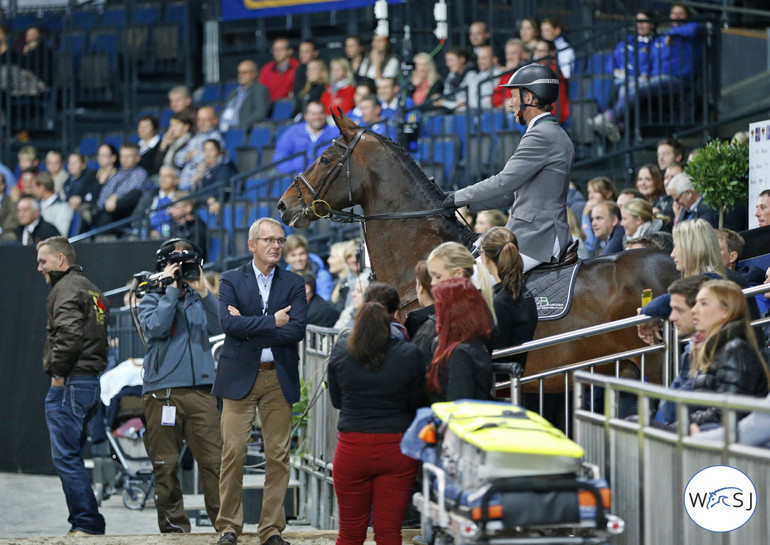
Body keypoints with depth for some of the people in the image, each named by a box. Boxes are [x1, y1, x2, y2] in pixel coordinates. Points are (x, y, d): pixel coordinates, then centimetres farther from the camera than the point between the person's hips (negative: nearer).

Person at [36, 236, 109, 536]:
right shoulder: (92, 289, 21)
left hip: (69, 384, -10)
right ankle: (85, 523, 12)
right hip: (92, 382, 10)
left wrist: (58, 371, -16)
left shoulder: (66, 288, -9)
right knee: (71, 456, 13)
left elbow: (69, 331, -24)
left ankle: (87, 523, -10)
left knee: (66, 457, -8)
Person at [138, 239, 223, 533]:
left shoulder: (199, 300, 17)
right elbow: (156, 327, -11)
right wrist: (171, 289, -6)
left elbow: (217, 327, -1)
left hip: (199, 389, 2)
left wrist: (202, 290, -9)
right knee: (165, 464, 0)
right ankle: (174, 525, 6)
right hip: (162, 391, -1)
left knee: (213, 459, -7)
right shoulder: (152, 300, 10)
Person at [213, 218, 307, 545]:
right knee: (233, 453, -4)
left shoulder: (293, 284, 8)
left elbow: (297, 329, -7)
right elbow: (229, 324, -12)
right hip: (239, 377, -2)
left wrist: (249, 328, -10)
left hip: (279, 379, 2)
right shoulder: (231, 281, 5)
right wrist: (272, 322, -12)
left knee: (278, 456, 1)